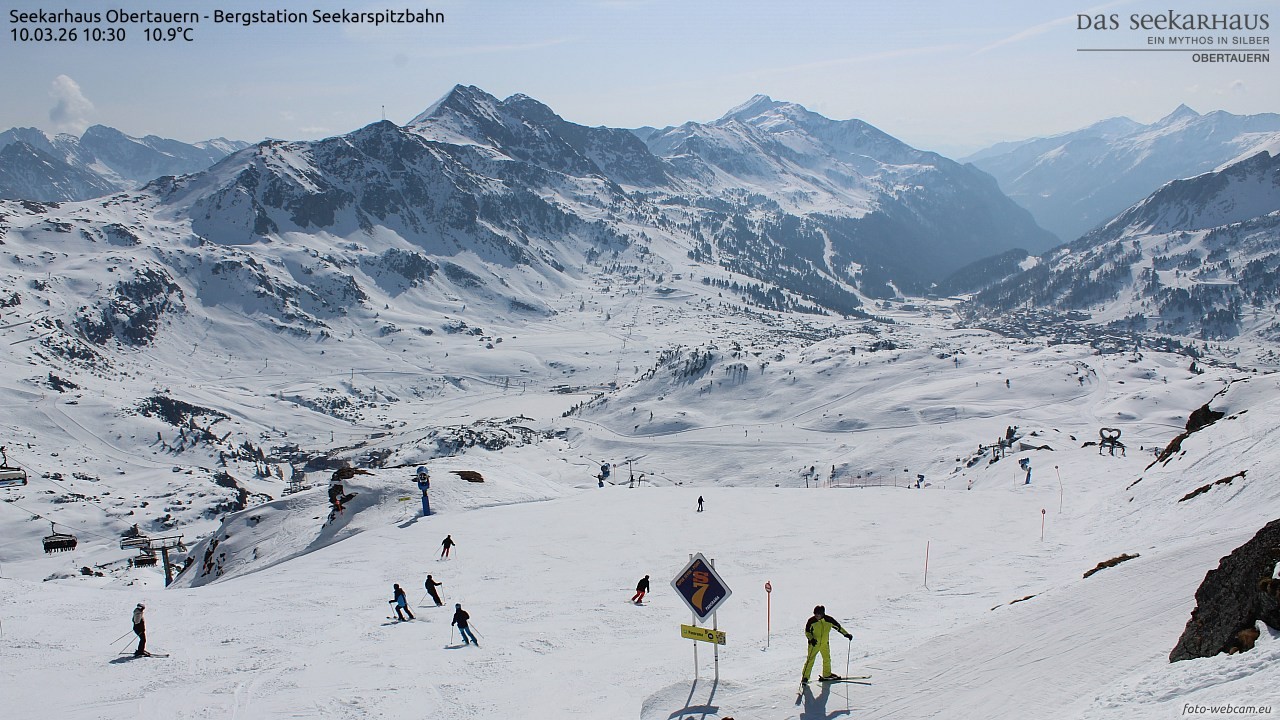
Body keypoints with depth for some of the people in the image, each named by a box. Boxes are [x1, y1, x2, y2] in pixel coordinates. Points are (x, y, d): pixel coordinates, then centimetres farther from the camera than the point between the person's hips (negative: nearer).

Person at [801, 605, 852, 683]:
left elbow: (838, 627, 3)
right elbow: (807, 631, -7)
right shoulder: (812, 621, -17)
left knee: (827, 659, 15)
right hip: (814, 644, -3)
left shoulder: (829, 620, -11)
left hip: (825, 644, 3)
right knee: (810, 660, -9)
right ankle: (805, 677, -3)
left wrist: (846, 634, 1)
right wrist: (811, 639, -23)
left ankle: (827, 674, 36)